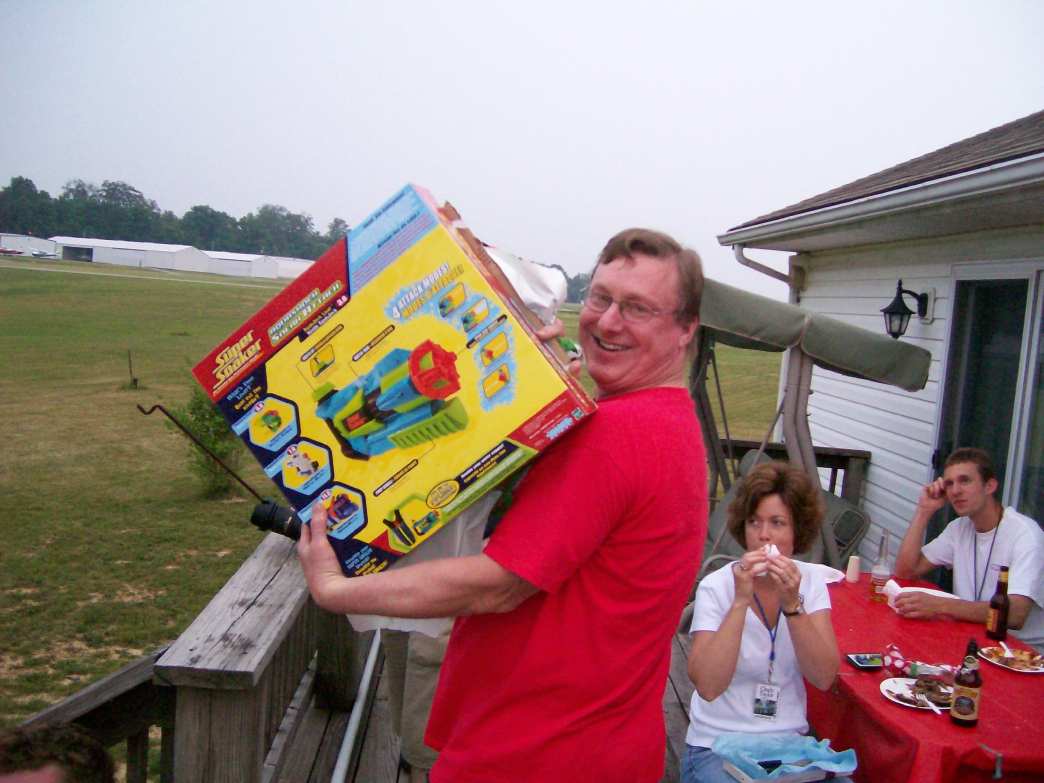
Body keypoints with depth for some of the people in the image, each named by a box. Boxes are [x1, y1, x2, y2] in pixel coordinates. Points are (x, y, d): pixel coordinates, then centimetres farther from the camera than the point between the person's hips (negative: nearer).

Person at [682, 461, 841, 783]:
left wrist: (792, 604, -22)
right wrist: (740, 600, -27)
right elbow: (708, 686, -23)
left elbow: (824, 678, -11)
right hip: (718, 745, -3)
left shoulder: (810, 581, -1)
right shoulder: (716, 587, -11)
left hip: (790, 741, 4)